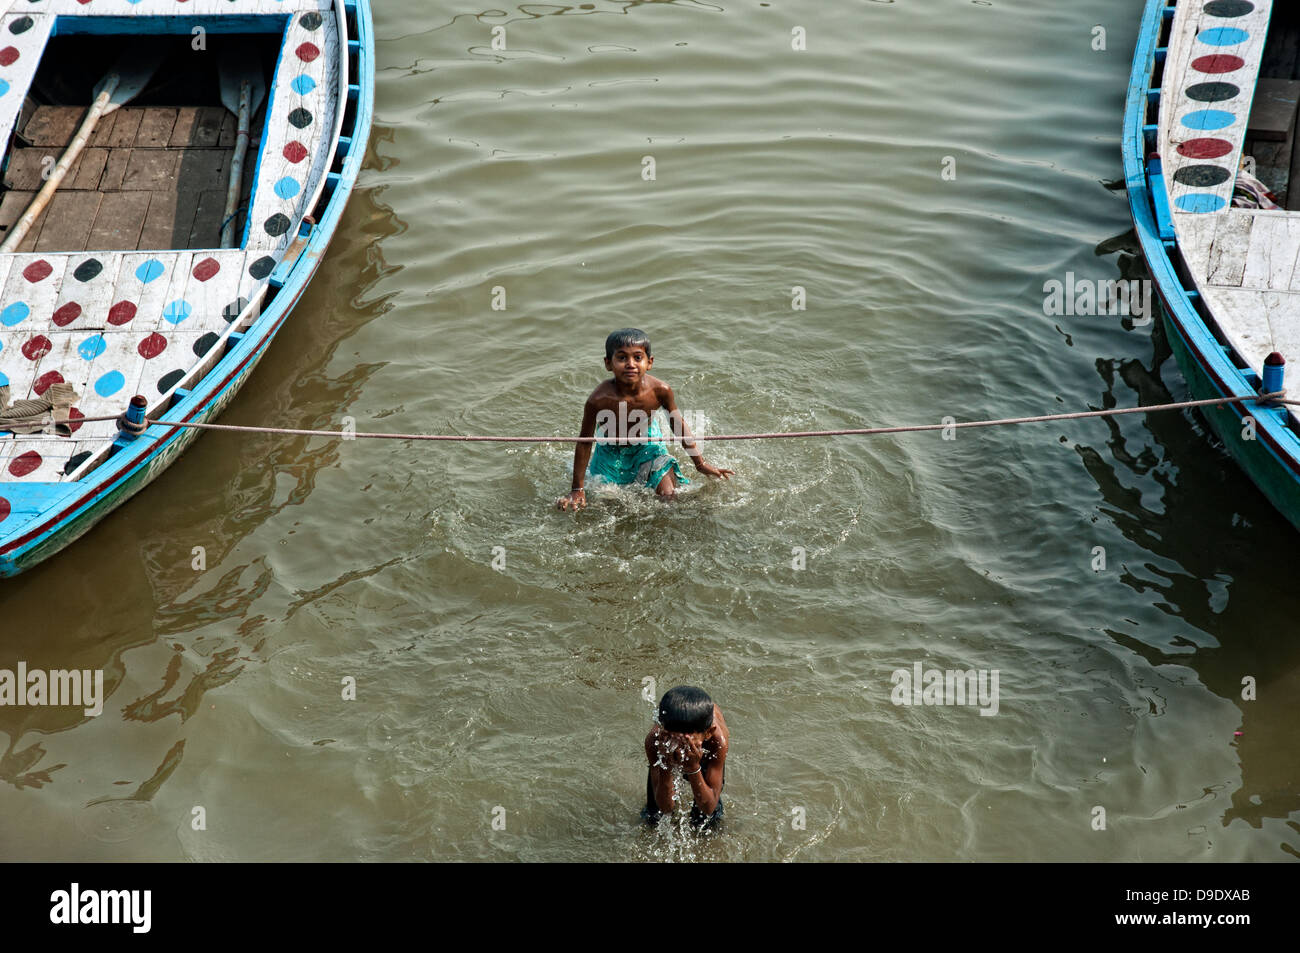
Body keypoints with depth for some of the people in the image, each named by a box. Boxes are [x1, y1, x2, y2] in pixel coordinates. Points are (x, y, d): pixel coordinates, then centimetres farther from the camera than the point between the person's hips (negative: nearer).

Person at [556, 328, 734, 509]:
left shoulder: (660, 390, -29)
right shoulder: (598, 400, -36)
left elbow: (679, 426, -10)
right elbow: (585, 442, -21)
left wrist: (701, 464, -3)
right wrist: (577, 489, -15)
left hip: (648, 445, 2)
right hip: (611, 451, -1)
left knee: (669, 496, -6)